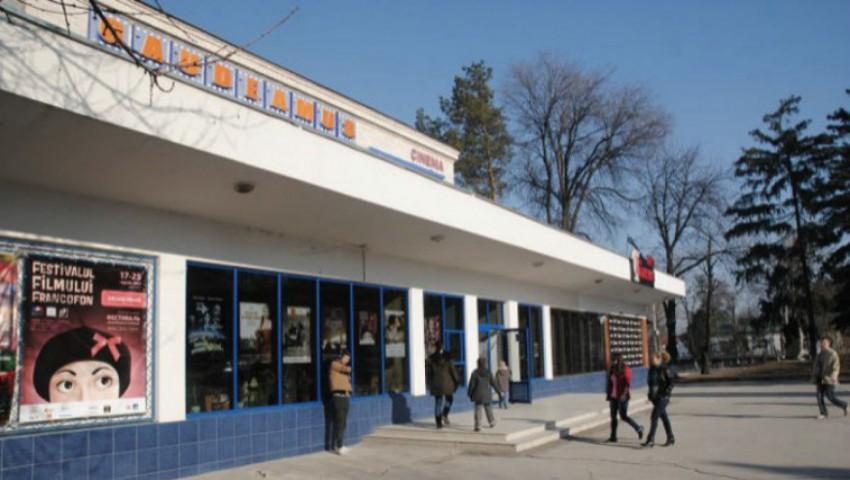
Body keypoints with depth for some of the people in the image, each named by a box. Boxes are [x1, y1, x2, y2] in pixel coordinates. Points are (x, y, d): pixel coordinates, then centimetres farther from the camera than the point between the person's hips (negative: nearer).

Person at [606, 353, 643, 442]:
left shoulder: (625, 369, -10)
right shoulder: (612, 370, 9)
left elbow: (628, 384, -16)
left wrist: (624, 394, -25)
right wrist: (608, 394, 12)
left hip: (622, 397, -7)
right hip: (614, 397, 7)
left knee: (624, 416, -5)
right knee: (613, 416, 6)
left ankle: (638, 428, 12)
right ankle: (613, 436, 11)